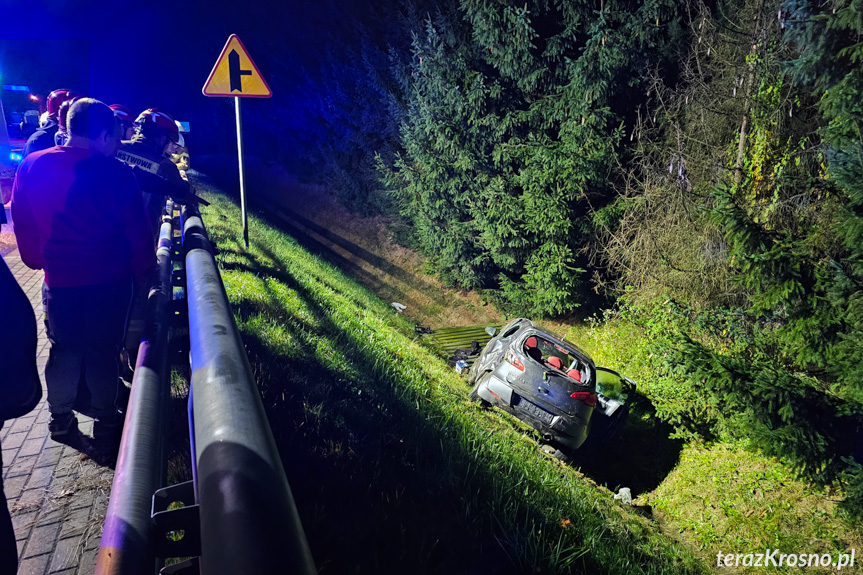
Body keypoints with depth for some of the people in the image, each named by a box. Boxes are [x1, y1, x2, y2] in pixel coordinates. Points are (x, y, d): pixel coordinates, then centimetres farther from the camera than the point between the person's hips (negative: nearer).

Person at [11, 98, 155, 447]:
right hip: (109, 281, -3)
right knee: (103, 352, 10)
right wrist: (144, 273, 0)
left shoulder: (31, 167, -3)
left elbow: (23, 223, 7)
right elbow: (138, 230, -11)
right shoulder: (114, 173, -16)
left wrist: (38, 261, 20)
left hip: (59, 281, 3)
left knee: (63, 350, 18)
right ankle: (106, 421, 21)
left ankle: (60, 418, 30)